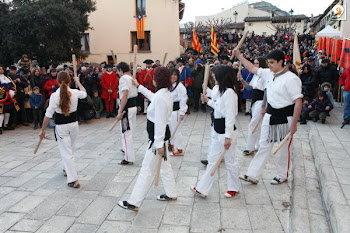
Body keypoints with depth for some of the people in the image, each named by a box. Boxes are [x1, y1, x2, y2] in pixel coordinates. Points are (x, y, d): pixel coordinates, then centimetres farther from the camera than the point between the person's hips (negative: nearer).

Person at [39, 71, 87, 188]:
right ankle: (67, 169, 45)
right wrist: (78, 82, 34)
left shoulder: (54, 95, -15)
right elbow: (84, 93, 19)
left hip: (61, 126, -3)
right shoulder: (75, 93, -7)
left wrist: (43, 130, -1)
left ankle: (73, 179, -4)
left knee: (66, 152, 0)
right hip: (74, 124, 4)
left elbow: (48, 114, -12)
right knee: (70, 149, 23)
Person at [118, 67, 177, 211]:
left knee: (147, 169, -3)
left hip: (157, 136, -10)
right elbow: (152, 96, 29)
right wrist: (139, 86, 38)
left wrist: (159, 144, -23)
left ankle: (134, 202, 6)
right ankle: (171, 194, 36)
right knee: (165, 165, 21)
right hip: (162, 134, 10)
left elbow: (160, 122, -26)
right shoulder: (165, 93, 6)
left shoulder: (160, 97, -25)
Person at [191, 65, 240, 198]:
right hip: (217, 132, 10)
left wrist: (228, 137, -24)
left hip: (226, 132, -10)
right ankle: (202, 189, 18)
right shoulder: (223, 91, 12)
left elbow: (230, 116, -23)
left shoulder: (229, 92, -19)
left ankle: (234, 188, 28)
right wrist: (208, 101, 22)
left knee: (230, 161, 8)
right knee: (212, 160, 12)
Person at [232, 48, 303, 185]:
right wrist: (239, 55, 14)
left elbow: (298, 102, -20)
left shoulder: (291, 79, -18)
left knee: (284, 148, 11)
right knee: (264, 146, 9)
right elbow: (252, 69, 18)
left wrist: (294, 124, -20)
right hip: (270, 116, 7)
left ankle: (282, 175, 30)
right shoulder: (268, 74, 3)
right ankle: (253, 175, 14)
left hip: (285, 118, -6)